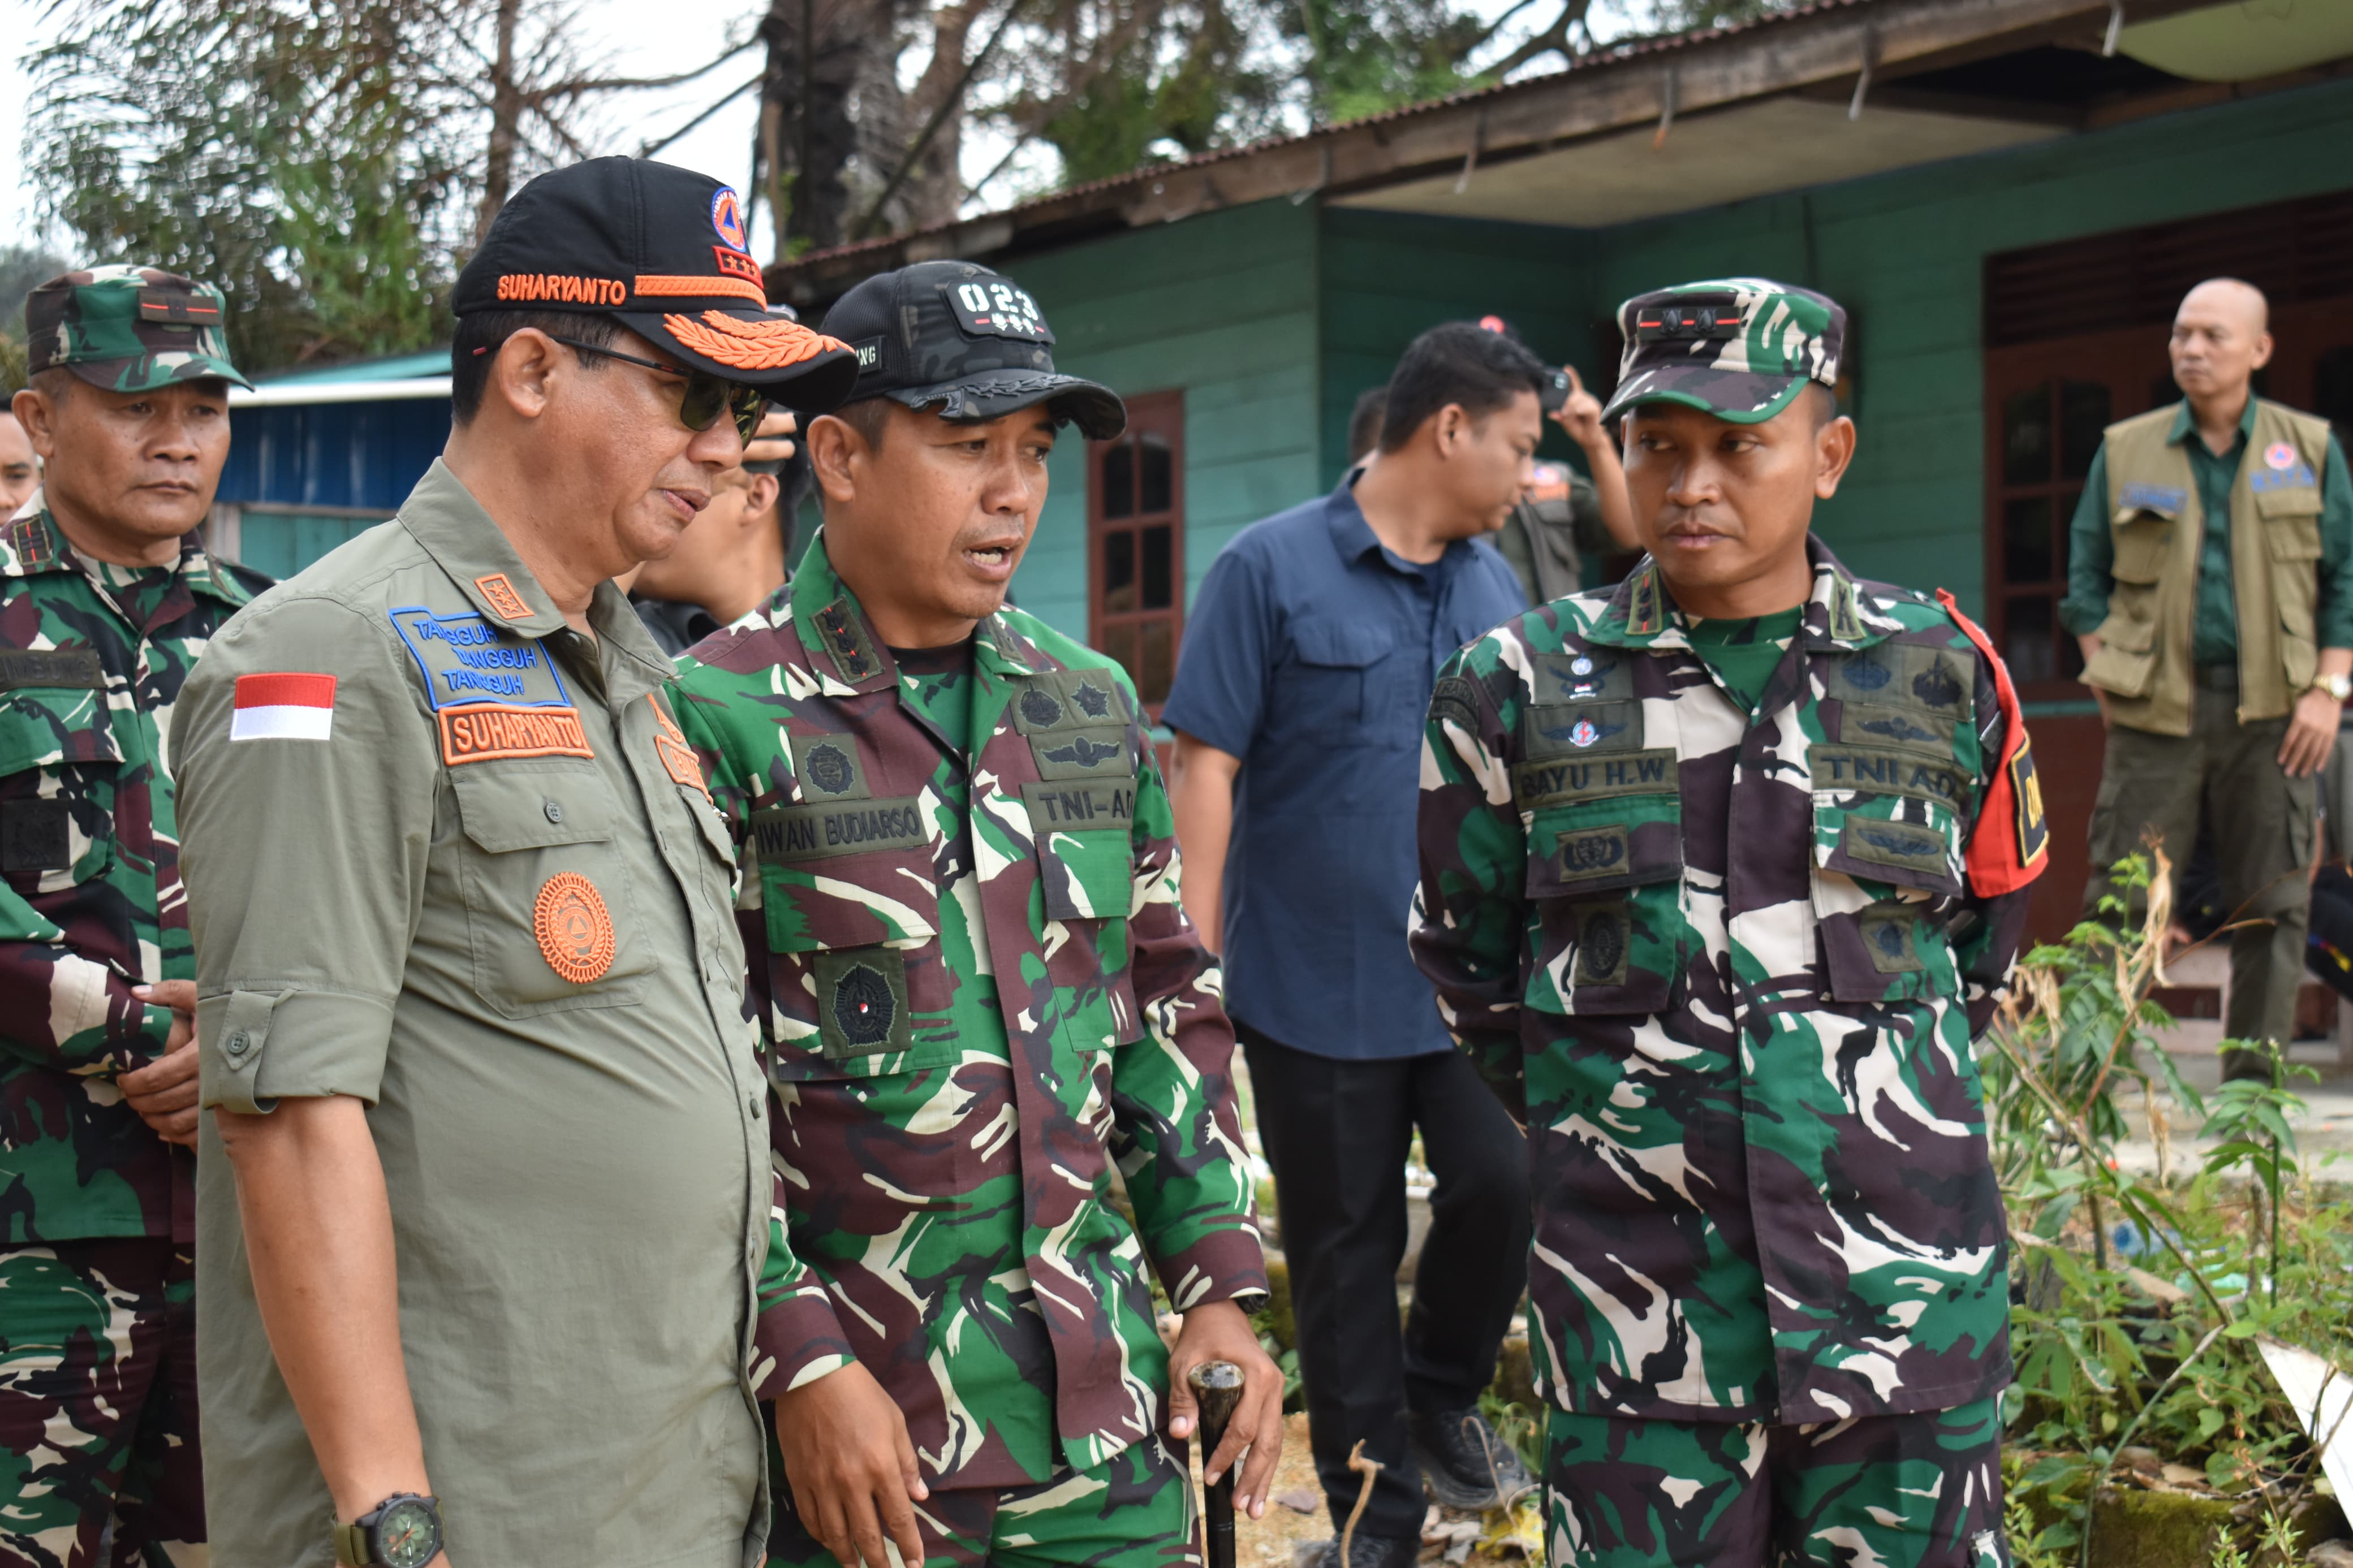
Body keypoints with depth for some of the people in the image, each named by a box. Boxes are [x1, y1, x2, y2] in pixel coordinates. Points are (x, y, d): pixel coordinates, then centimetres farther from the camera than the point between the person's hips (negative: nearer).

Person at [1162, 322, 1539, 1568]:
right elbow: (1206, 766, -8)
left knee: (1504, 1182, -12)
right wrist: (1198, 956, -12)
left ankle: (1442, 1398, 17)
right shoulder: (1273, 569, -7)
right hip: (1317, 985, -4)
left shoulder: (1496, 589, 9)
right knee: (1345, 1252, 6)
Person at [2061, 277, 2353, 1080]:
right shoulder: (2126, 451, 8)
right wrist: (2108, 683, 0)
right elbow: (2088, 575, 11)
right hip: (2156, 708, 0)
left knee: (2272, 905, 2)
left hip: (2271, 711, 1)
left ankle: (2254, 1087, 10)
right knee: (2119, 900, -4)